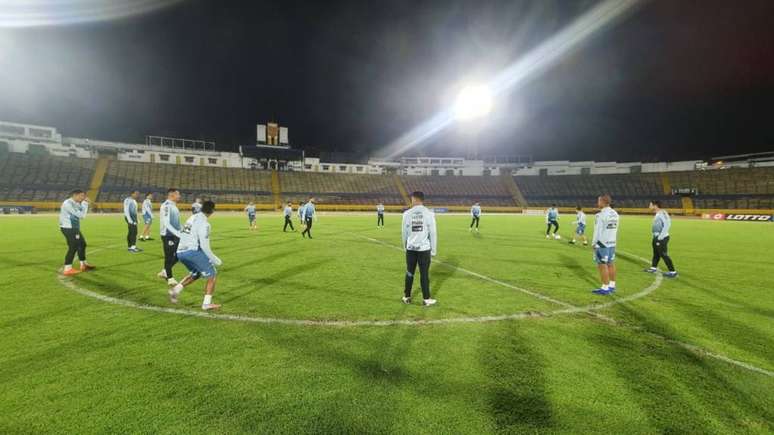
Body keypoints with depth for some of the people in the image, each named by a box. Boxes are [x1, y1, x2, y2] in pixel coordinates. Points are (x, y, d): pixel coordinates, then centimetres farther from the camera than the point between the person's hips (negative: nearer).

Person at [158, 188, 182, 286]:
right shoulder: (166, 206, -17)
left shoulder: (174, 205, 13)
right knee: (169, 257, 2)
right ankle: (170, 278, 14)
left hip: (175, 235, 9)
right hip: (168, 235, -9)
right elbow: (166, 223, -23)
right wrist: (178, 233, -26)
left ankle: (165, 272, 29)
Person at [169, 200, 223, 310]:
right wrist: (215, 260, -9)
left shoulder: (192, 218, 15)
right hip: (192, 252, -9)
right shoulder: (204, 223, -11)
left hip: (180, 253, 9)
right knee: (212, 274, 2)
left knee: (195, 274, 28)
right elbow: (204, 246, -16)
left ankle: (176, 289, 13)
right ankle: (207, 303, -2)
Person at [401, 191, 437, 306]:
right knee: (424, 274, 7)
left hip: (411, 248, 1)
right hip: (424, 248, -1)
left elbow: (404, 232, 4)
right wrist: (433, 250, 5)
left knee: (409, 273, 13)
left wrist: (405, 246, 18)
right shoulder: (429, 213, -5)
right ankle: (426, 299, 15)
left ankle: (407, 297, 23)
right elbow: (433, 233, -4)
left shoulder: (407, 213, -3)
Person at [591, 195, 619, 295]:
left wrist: (593, 243, -6)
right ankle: (612, 285, 22)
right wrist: (613, 240, 17)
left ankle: (605, 288, 1)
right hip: (612, 243, 8)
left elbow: (598, 231, -15)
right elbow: (615, 230, 11)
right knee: (611, 264, 14)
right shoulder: (615, 214, 8)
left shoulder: (601, 215, -17)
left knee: (602, 266, -3)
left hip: (602, 244, -8)